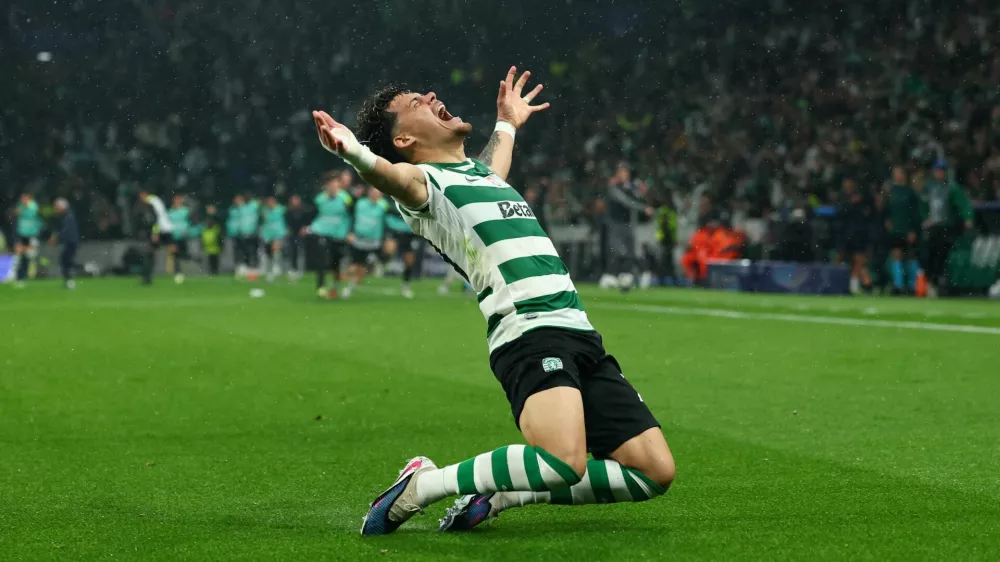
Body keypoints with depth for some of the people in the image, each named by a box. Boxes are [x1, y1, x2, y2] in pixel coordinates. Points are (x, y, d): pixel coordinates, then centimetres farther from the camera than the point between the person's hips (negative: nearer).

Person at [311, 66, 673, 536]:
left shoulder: (481, 171, 26)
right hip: (529, 334, -8)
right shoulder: (424, 180, 1)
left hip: (579, 334, 8)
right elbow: (395, 177, -24)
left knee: (654, 472, -2)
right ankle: (422, 485, -11)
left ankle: (502, 493, 9)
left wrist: (507, 124, 67)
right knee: (564, 462, -32)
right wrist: (353, 152, -45)